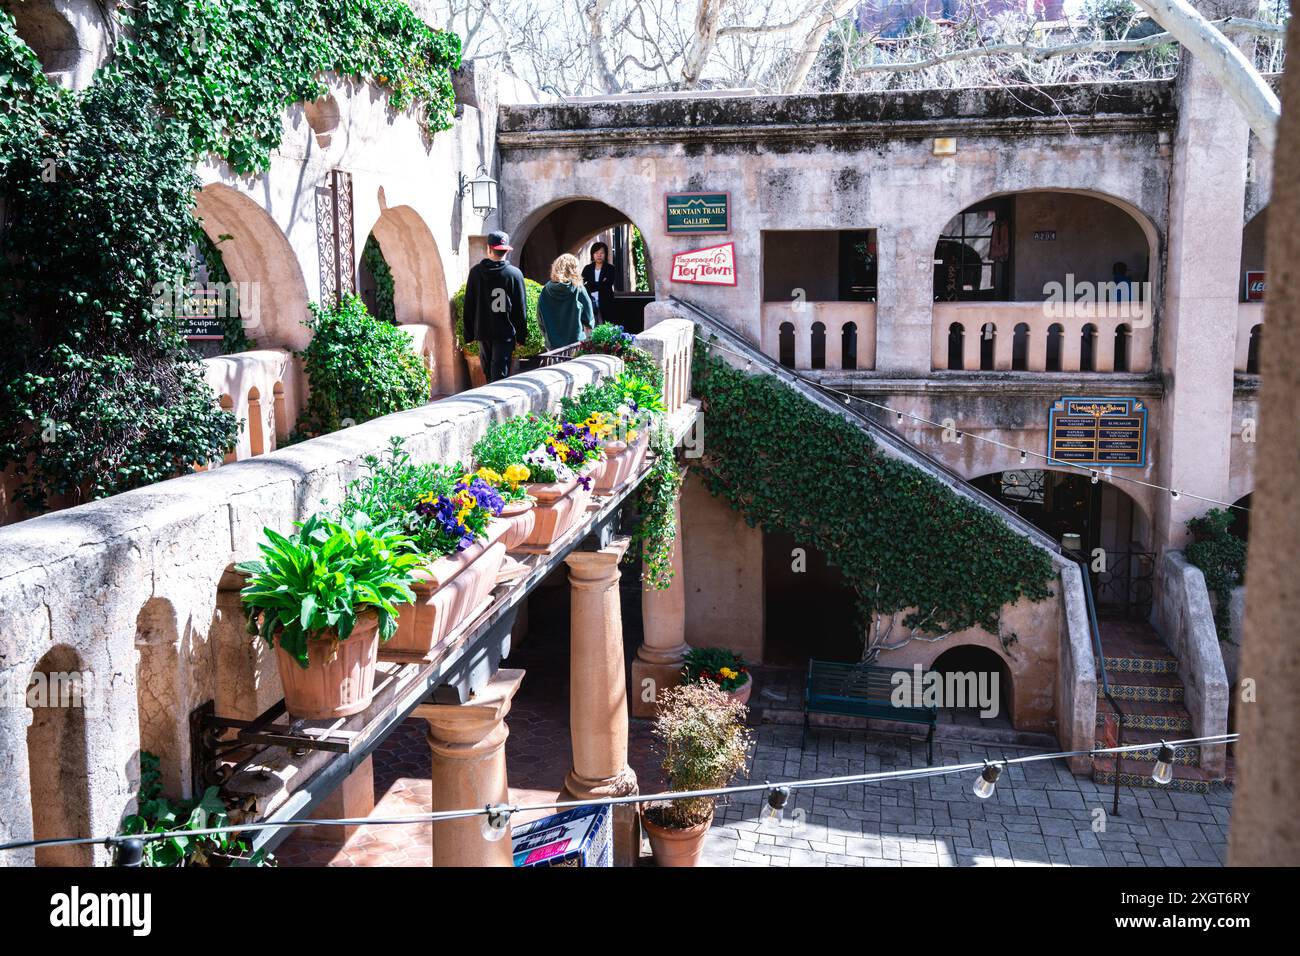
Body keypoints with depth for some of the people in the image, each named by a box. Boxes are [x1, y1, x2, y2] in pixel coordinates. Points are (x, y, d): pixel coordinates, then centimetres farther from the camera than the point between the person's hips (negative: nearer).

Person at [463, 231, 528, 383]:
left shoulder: (475, 272, 0)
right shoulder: (515, 274, -5)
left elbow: (469, 305, 4)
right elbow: (520, 309, -2)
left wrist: (469, 334, 12)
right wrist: (521, 336, 6)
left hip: (482, 332, 2)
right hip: (505, 333, -2)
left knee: (488, 372, 15)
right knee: (500, 373, -4)